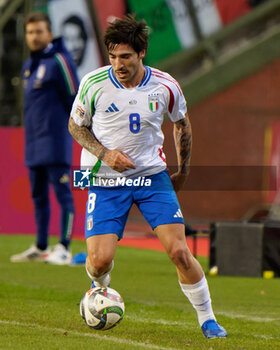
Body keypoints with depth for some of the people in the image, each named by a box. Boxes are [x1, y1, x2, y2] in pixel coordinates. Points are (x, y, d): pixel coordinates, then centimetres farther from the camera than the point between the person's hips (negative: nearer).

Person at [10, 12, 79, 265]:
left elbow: (75, 98, -8)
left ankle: (64, 249, -8)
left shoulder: (59, 61, -9)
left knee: (62, 193, -8)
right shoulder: (28, 66, 16)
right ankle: (40, 248, 20)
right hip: (33, 144, 9)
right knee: (38, 196, 13)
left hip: (55, 141, -9)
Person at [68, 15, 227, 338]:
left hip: (152, 176, 1)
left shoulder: (165, 87, -7)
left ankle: (207, 319, 6)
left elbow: (181, 124, 13)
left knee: (179, 252, -12)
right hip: (106, 179, -1)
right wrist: (105, 154, -12)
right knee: (100, 260, -12)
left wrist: (183, 171, 16)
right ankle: (100, 292, 25)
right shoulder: (94, 84, -11)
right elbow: (76, 125, 4)